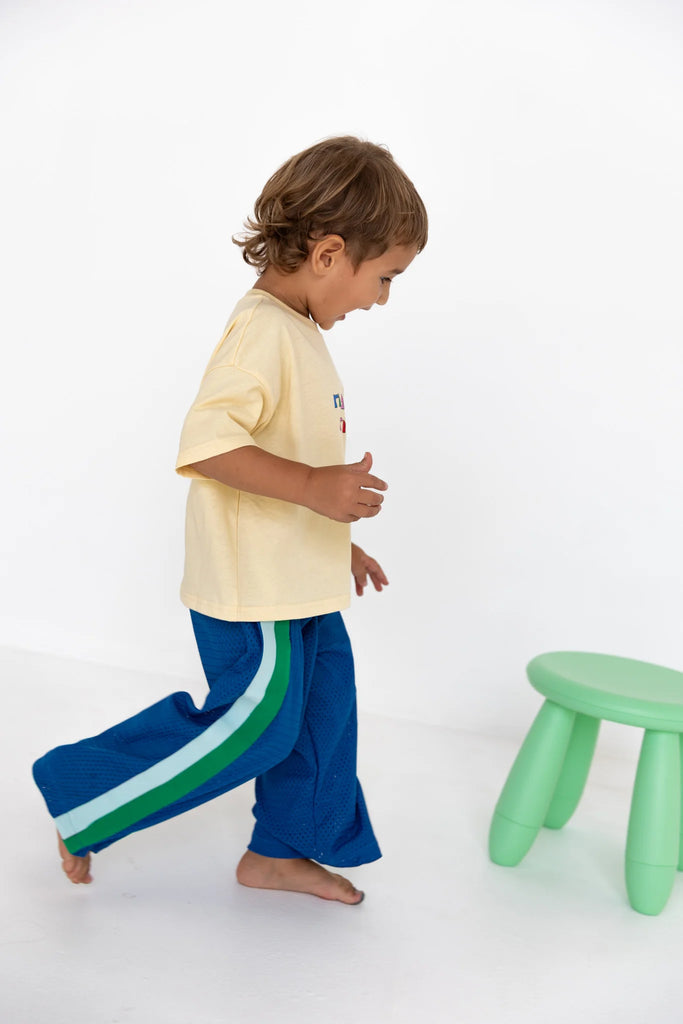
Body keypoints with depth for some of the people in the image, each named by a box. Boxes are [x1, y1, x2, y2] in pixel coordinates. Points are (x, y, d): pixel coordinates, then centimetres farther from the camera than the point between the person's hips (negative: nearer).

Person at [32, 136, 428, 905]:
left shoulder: (298, 334, 14)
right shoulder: (262, 330, -19)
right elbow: (206, 443, -30)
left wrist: (336, 540, 22)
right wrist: (312, 488, -33)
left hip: (298, 582, 10)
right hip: (255, 586, -10)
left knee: (322, 711, 15)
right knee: (255, 724, -2)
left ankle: (280, 851, 32)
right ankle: (80, 794, 13)